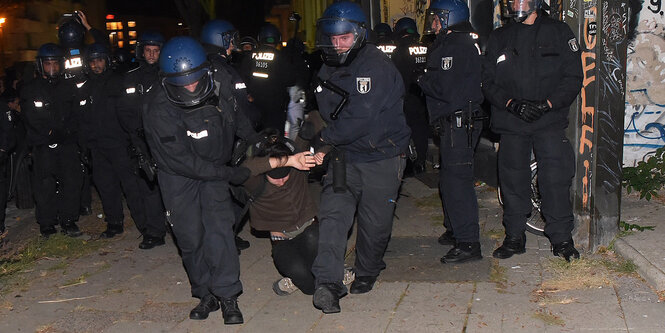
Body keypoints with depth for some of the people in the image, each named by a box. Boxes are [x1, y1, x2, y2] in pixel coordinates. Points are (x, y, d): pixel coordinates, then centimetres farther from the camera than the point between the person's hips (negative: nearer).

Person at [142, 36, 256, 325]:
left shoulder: (217, 93, -13)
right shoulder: (159, 110, -26)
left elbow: (236, 120, 10)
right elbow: (181, 161, -26)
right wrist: (230, 174, -24)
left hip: (214, 168, 2)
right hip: (179, 176, -2)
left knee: (218, 226, -11)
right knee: (190, 237, 2)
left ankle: (227, 296, -3)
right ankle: (206, 295, 19)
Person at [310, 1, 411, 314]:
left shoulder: (376, 66, -17)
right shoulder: (328, 69, 8)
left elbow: (361, 118, -25)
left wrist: (325, 137, -16)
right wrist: (322, 146, -1)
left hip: (381, 158, -5)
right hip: (345, 155, 5)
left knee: (374, 222, 6)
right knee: (332, 214, -11)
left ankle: (367, 272, 31)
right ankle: (328, 283, -14)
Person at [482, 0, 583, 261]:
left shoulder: (558, 32, 5)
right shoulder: (499, 38, 12)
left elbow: (573, 77, 1)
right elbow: (488, 81, 6)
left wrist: (546, 104, -13)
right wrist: (511, 103, -11)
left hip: (550, 121, -2)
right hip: (511, 122, 2)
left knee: (555, 180, -4)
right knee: (513, 181, 7)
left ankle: (561, 239, 10)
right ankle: (514, 237, 20)